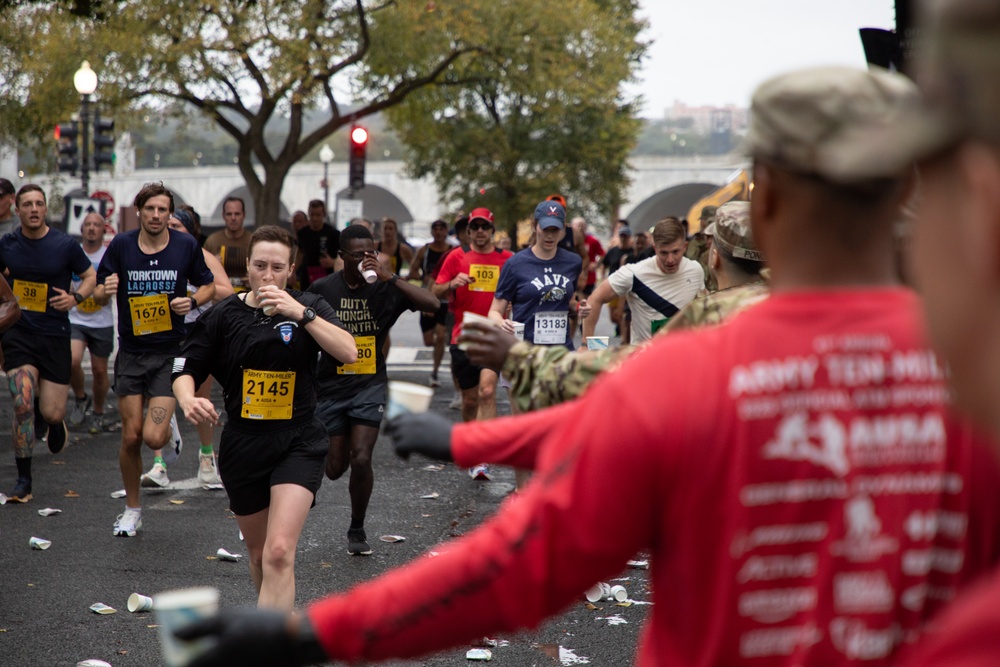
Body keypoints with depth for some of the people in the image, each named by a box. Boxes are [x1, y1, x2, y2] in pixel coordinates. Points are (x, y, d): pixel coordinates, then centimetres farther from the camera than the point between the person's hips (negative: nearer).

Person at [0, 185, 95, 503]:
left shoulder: (65, 245, -4)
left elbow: (91, 276, 7)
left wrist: (75, 297, -10)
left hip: (55, 336, 0)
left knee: (51, 414, -2)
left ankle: (52, 419, 39)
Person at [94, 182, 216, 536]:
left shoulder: (186, 245, -3)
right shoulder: (121, 245, -1)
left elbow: (208, 285, 10)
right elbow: (98, 293, 5)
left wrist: (192, 301, -11)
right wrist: (105, 291, -19)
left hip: (170, 351, -1)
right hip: (131, 351, 2)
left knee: (153, 437, -13)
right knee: (131, 437, 1)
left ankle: (169, 429, 26)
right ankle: (132, 510, 20)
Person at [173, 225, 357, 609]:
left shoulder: (309, 308, -1)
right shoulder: (223, 315, 2)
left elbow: (349, 353, -15)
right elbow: (185, 372, 4)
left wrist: (301, 314, -23)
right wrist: (188, 400, -18)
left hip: (297, 444, -3)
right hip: (242, 445, 3)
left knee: (279, 553, -20)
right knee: (260, 555, 17)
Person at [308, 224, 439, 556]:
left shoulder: (384, 288, -6)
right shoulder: (323, 289, -5)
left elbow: (432, 303, -18)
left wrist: (388, 277, -23)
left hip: (370, 385, -1)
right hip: (331, 387, 1)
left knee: (361, 459, -13)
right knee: (335, 469, 5)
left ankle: (357, 530, 9)